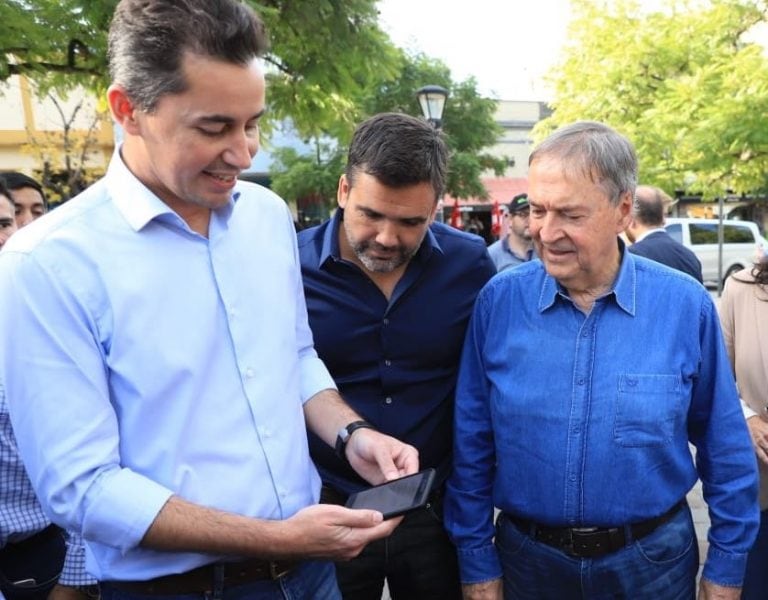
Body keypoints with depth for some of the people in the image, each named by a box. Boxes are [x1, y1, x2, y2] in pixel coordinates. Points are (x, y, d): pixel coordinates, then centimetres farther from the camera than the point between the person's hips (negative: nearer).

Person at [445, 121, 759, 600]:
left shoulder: (686, 305, -12)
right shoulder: (499, 301, -11)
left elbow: (726, 451, -1)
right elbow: (472, 447, -4)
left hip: (653, 560, 0)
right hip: (527, 558, 0)